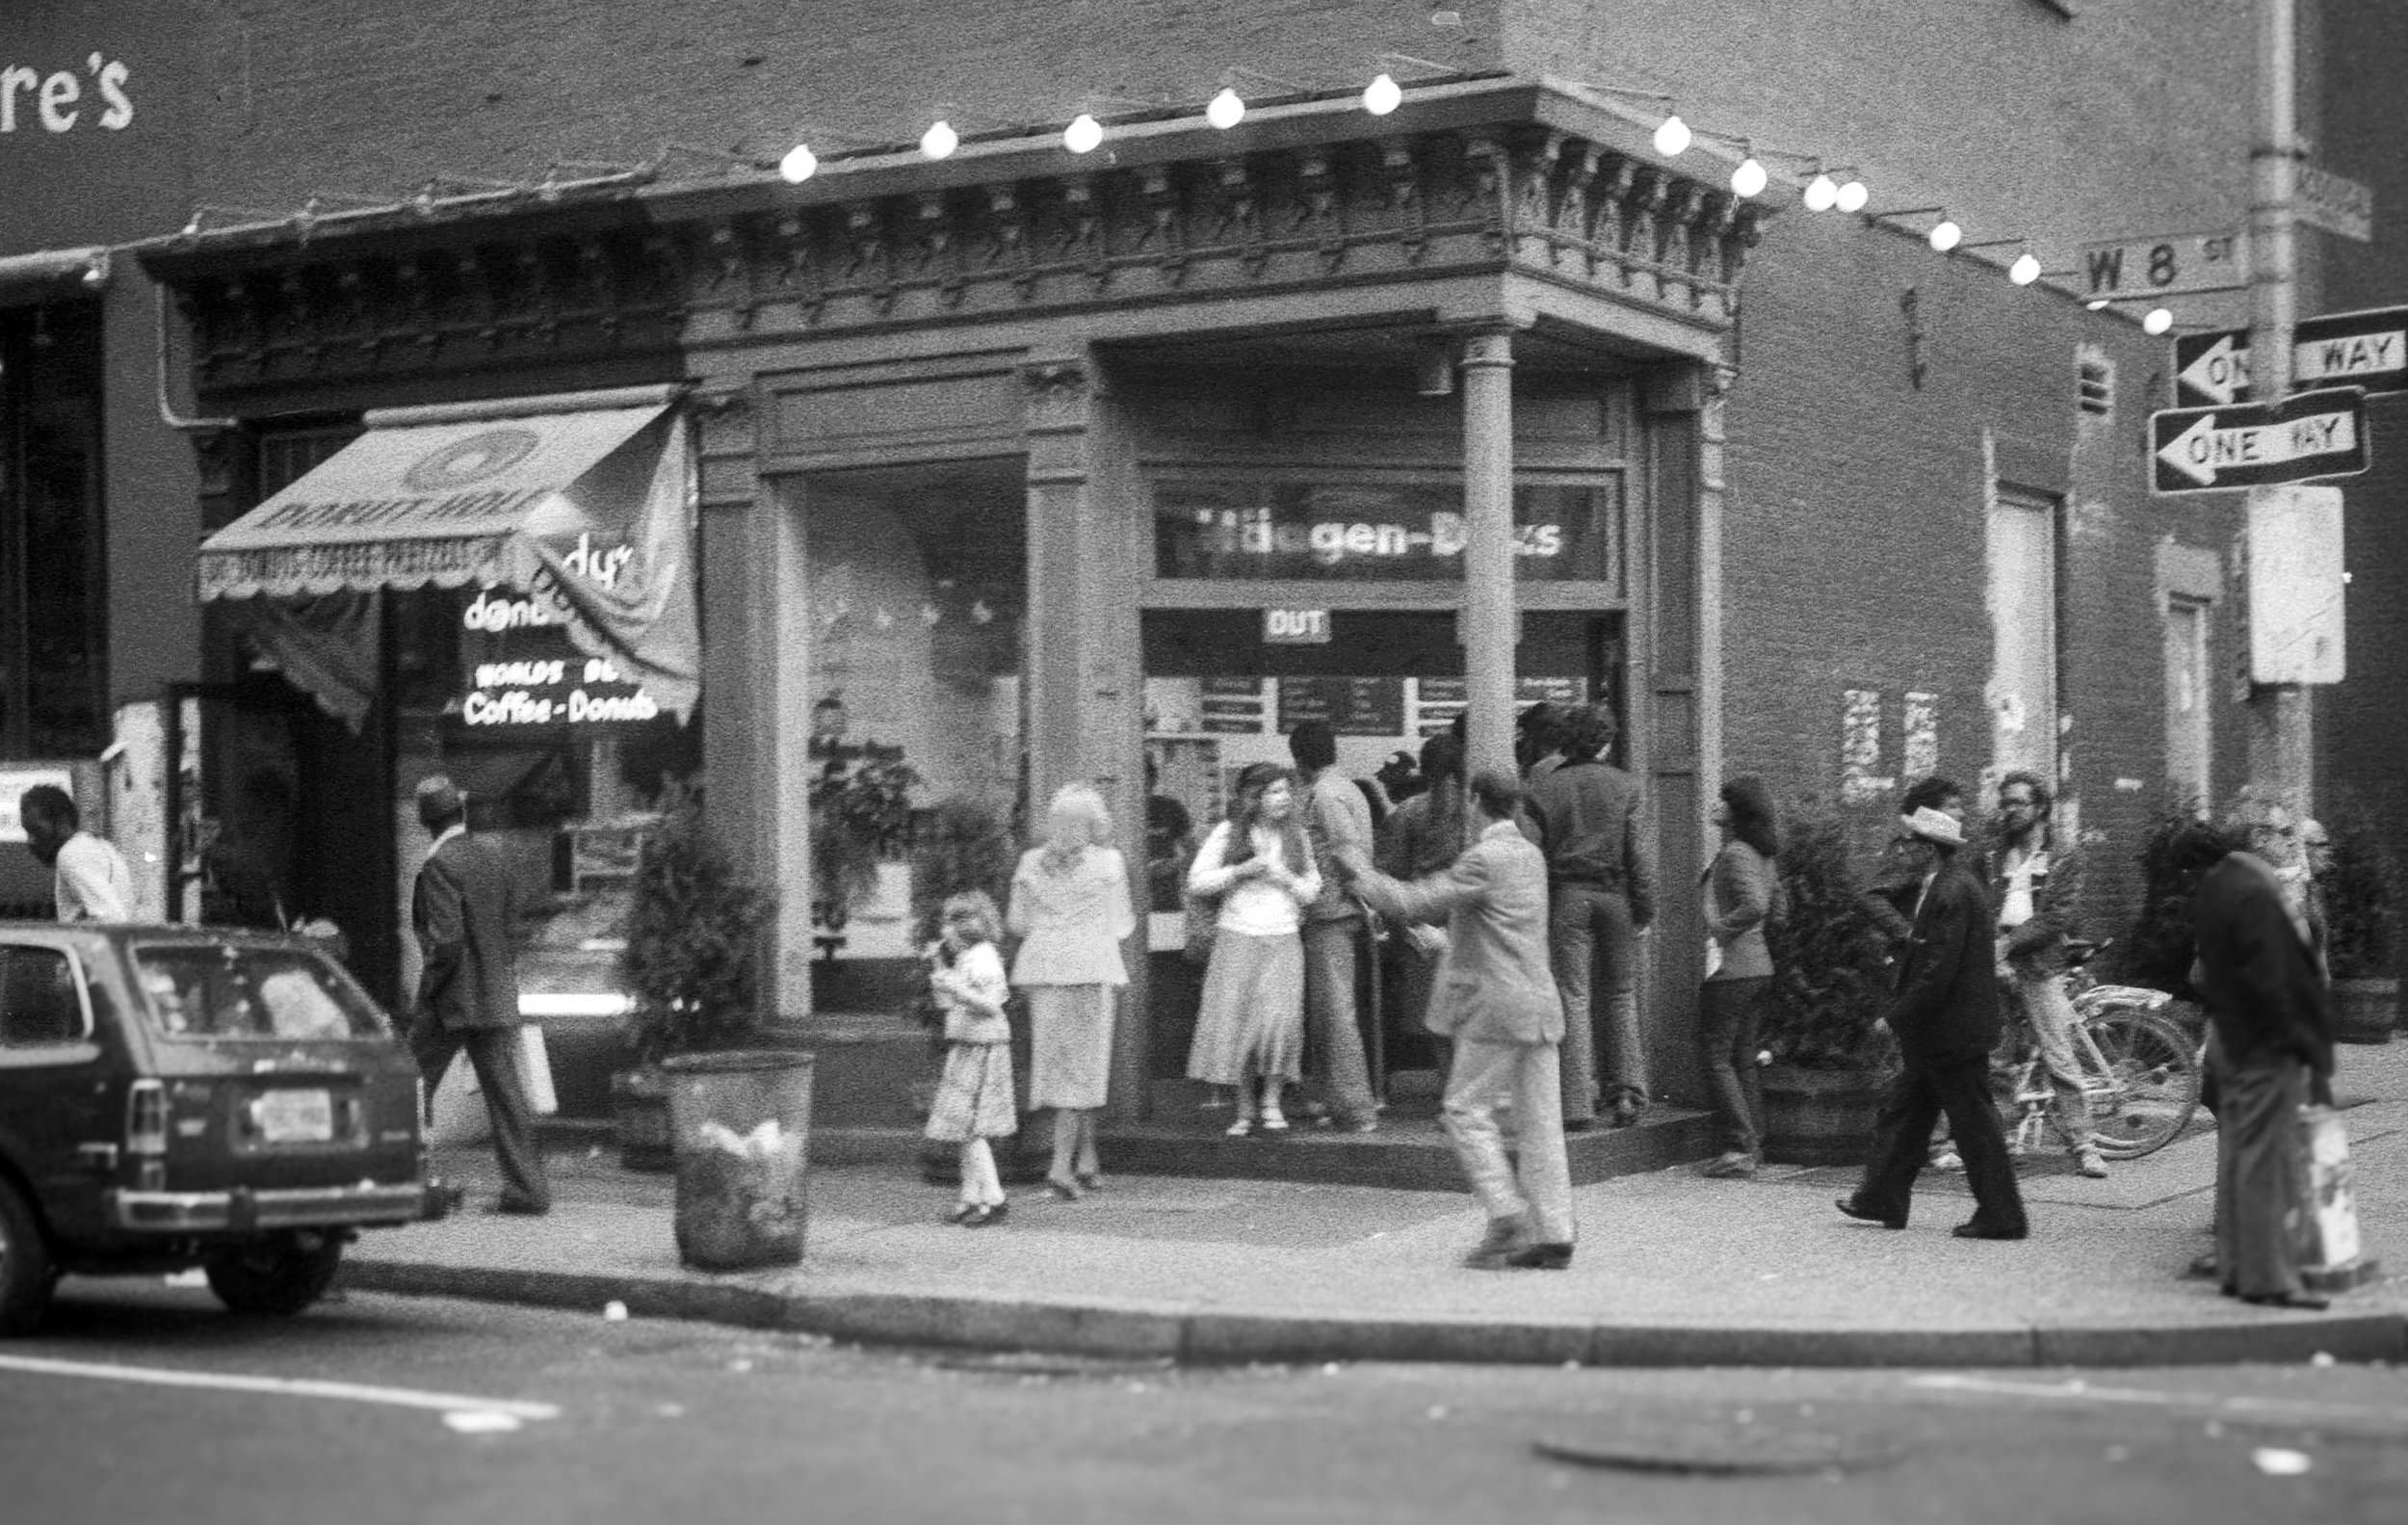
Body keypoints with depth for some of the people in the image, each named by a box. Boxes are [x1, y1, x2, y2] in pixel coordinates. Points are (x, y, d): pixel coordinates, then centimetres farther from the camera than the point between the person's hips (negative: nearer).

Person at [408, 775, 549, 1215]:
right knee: (505, 1091, 6)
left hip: (452, 999, -7)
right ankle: (528, 1187, 3)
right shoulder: (496, 857, 9)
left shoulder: (440, 865, -14)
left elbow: (447, 940, -20)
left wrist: (427, 989, -10)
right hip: (497, 999, 7)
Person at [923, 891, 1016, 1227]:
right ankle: (971, 1198, 16)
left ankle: (993, 1197, -12)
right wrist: (937, 963, 18)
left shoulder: (983, 959, -15)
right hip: (966, 1048, 10)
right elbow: (946, 1004, 21)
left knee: (968, 1126, -12)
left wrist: (958, 990, -35)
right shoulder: (963, 959, 16)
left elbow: (991, 1005, -24)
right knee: (965, 1127, 12)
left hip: (980, 1048, -10)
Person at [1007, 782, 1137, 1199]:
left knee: (1058, 1059, 13)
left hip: (1043, 963, 4)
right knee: (1083, 1063, 1)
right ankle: (1062, 1162, -8)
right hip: (1091, 965, -3)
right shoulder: (1108, 862, -4)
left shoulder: (1031, 863, 4)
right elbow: (1121, 925, 1)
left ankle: (1086, 1157, 18)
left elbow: (1018, 923, 7)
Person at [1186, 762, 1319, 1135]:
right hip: (1238, 937, -1)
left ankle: (1271, 1101, -2)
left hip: (1283, 940, 1)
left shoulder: (1295, 837, 11)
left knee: (1280, 1018, -15)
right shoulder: (1228, 833, 2)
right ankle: (1245, 1109, 9)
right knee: (1237, 1022, -2)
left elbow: (1311, 892, 14)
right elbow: (1197, 882, -3)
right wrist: (1242, 870, -11)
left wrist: (1286, 878, -5)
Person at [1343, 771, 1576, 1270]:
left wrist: (1362, 871, 0)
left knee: (1467, 1109, 1)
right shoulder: (1530, 855, 14)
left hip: (1497, 1008, -8)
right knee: (1540, 1121, 6)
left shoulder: (1484, 860, -14)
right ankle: (1552, 1234, 4)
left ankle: (1506, 1217, -8)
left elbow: (1410, 902, -13)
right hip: (1541, 1004, 8)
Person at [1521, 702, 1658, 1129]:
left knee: (1572, 998, 0)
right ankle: (1627, 1090, 6)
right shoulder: (1623, 785, 1)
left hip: (1567, 896, 0)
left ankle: (1578, 1104, -4)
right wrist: (1646, 909, 4)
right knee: (1622, 993, 13)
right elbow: (1639, 852, -2)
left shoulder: (1542, 789, 2)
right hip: (1615, 893, 0)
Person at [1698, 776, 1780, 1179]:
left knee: (1715, 1056, -4)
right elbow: (1776, 899, 22)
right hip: (1760, 965, 9)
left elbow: (1755, 905, -29)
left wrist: (1719, 927, -17)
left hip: (1731, 969, -9)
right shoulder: (1761, 855, 12)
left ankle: (1740, 1147, -6)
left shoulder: (1735, 854, -17)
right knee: (1744, 1057, 13)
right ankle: (1753, 1144, 15)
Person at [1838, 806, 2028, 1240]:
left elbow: (1939, 973, -24)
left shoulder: (1953, 893, -21)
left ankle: (2001, 1217, 4)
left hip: (1953, 1031, -11)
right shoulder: (1941, 885, 11)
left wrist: (1895, 1017, -18)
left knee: (1974, 1123, -3)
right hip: (1934, 1033, 11)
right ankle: (1882, 1199, 23)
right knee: (1902, 1112, 15)